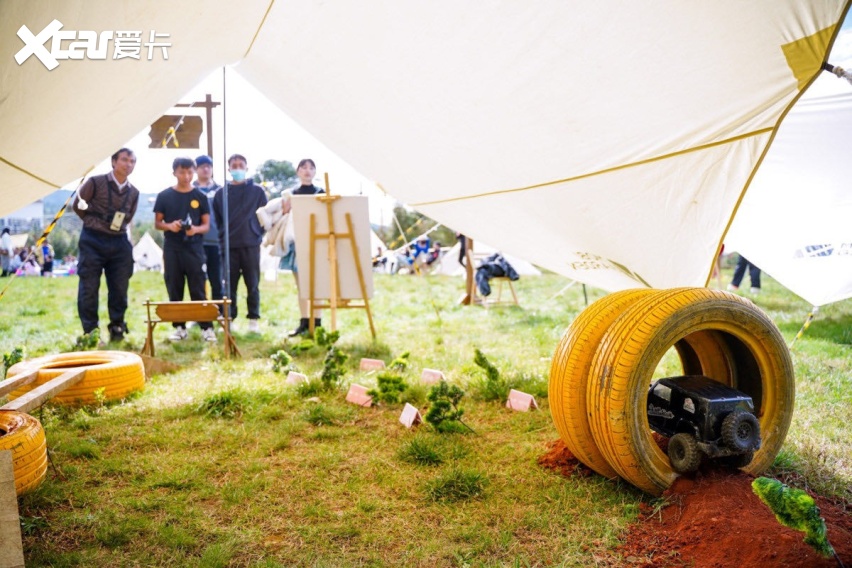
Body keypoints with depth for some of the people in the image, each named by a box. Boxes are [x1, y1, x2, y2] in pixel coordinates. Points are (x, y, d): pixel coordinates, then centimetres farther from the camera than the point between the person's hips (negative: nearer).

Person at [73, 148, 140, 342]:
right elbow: (78, 205, 4)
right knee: (89, 288, -2)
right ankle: (90, 332, 7)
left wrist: (119, 227, 6)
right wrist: (95, 224, 3)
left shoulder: (133, 192, 8)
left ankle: (117, 329, 18)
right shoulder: (95, 182, -4)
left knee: (119, 288, 6)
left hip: (119, 243, 4)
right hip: (93, 241, -4)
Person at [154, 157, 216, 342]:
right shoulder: (164, 196, 4)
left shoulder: (200, 196, 4)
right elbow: (157, 223, 8)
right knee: (174, 290, 5)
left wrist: (196, 229, -17)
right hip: (172, 248, 1)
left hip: (194, 248, -1)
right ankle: (179, 327, 14)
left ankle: (206, 327, 1)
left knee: (198, 290, -2)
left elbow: (206, 225, 5)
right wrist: (169, 225, -14)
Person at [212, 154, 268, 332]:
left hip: (251, 245, -1)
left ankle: (254, 319, 10)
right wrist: (222, 238, 5)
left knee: (253, 284, 2)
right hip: (229, 246, 1)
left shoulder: (257, 191, 7)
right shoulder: (221, 194, 10)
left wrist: (258, 234, 2)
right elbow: (216, 220, 13)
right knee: (229, 285, 3)